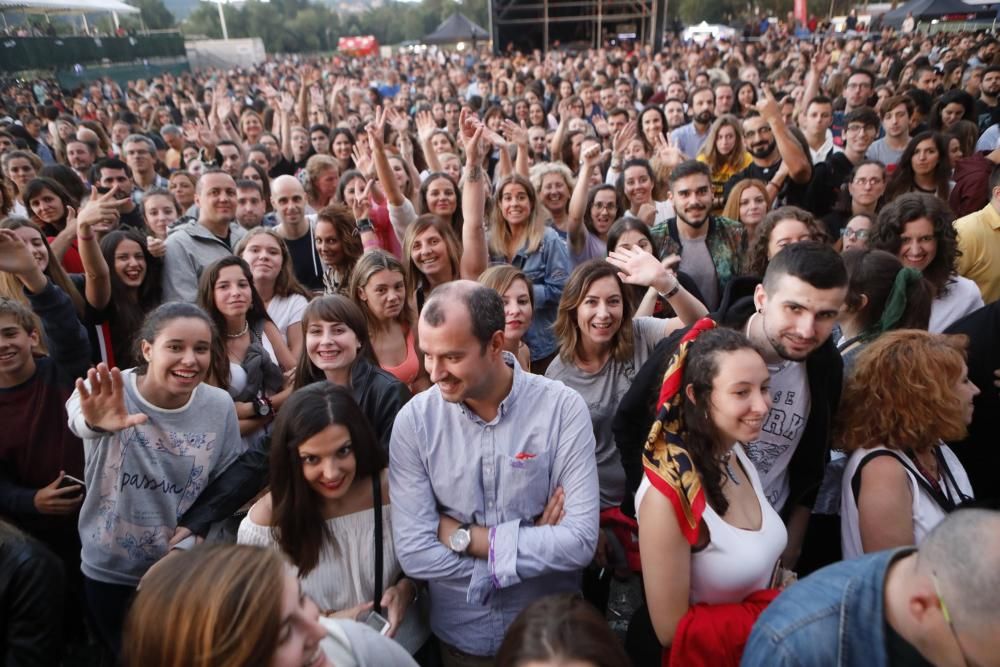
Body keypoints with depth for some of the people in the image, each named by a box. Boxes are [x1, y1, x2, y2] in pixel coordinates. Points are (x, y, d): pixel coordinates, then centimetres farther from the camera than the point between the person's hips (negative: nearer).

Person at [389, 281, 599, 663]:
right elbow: (413, 552, -17)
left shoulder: (562, 409, -18)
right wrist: (534, 544, -19)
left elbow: (580, 541, -22)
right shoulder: (414, 420, -14)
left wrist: (463, 536, -20)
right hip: (459, 636, 1)